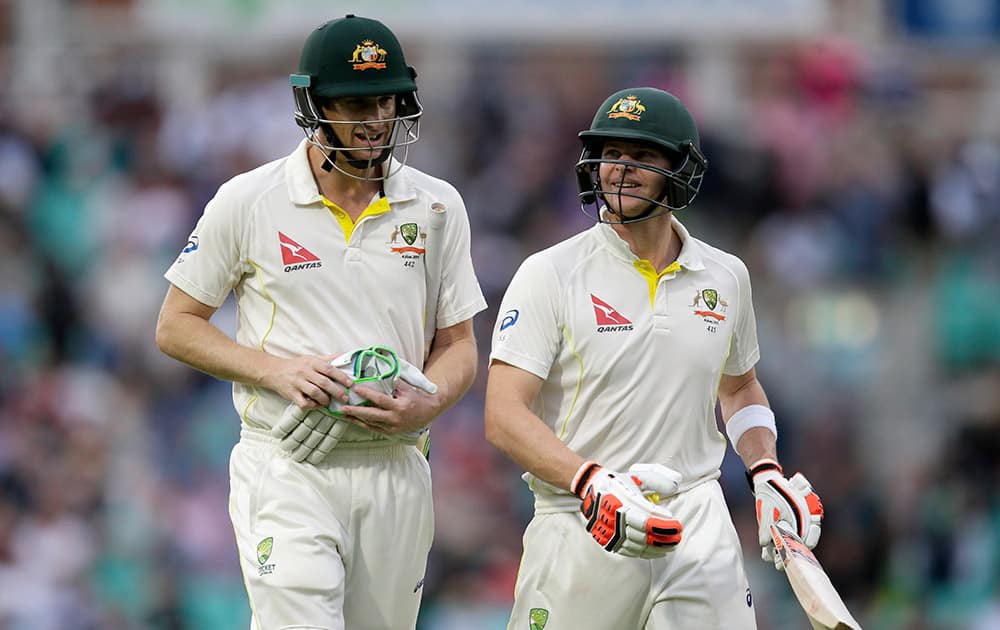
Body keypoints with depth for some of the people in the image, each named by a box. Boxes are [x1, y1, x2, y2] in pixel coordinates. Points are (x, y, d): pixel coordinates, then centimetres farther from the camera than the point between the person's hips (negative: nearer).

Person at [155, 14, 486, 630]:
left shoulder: (437, 207, 6)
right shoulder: (248, 202, -2)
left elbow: (458, 345, 12)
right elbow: (177, 325, 4)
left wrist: (427, 405, -11)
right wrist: (277, 370, -12)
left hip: (395, 474, 4)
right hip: (288, 471, -4)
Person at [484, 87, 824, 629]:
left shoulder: (726, 278, 10)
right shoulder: (550, 275, -4)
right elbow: (504, 416, -12)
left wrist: (767, 474, 9)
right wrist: (593, 485, -27)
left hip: (699, 527, 3)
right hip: (580, 534, -3)